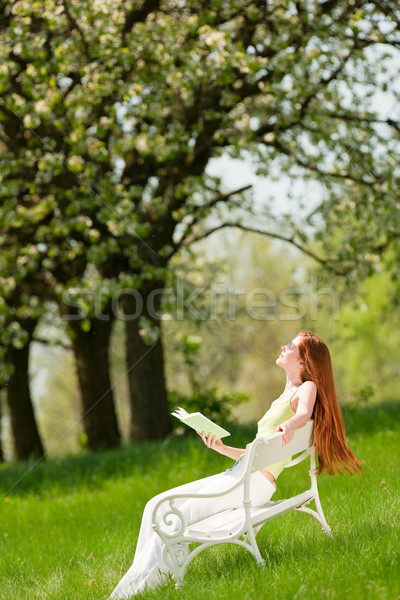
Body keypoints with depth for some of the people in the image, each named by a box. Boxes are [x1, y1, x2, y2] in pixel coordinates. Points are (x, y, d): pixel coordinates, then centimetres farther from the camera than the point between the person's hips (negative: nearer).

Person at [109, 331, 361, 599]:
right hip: (236, 475, 9)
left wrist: (290, 424, -46)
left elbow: (304, 413, -24)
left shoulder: (307, 388, 1)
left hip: (254, 483, -9)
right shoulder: (283, 398, 27)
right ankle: (139, 576, -3)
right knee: (156, 507, 2)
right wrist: (221, 447, 15)